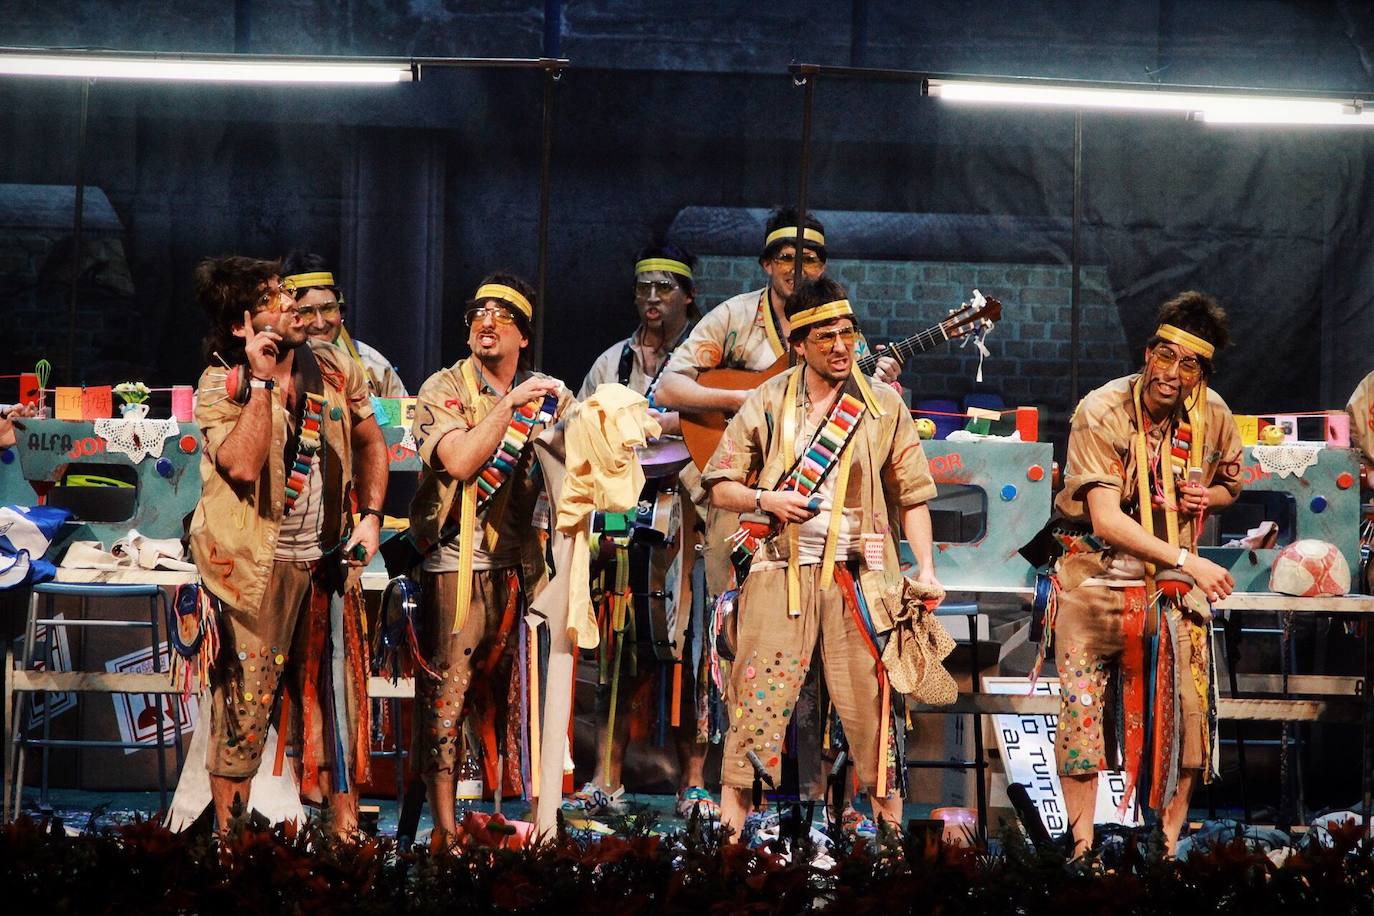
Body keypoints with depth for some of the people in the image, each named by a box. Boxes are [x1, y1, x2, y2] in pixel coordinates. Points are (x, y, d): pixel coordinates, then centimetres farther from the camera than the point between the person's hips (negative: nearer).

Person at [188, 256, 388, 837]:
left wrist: (370, 515, 5)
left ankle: (345, 834, 15)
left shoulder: (333, 368, 5)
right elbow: (243, 466, -25)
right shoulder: (220, 387, -9)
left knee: (336, 699, 8)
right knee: (245, 702, -5)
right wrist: (262, 381, -22)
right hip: (258, 565, -5)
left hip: (327, 560, 5)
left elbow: (369, 442, 18)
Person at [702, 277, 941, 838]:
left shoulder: (884, 407, 6)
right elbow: (720, 487, 8)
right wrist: (765, 500, -11)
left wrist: (926, 567, -4)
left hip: (859, 574, 0)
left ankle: (892, 826, 9)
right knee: (758, 698, -5)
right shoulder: (768, 404, 6)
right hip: (782, 570, 0)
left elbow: (912, 496, 7)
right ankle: (730, 827, -1)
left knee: (870, 702, 1)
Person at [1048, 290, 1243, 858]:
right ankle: (1083, 848, 0)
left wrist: (1208, 497, -7)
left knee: (1186, 712, -3)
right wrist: (1186, 561, -29)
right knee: (1081, 708, -9)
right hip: (1098, 574, -3)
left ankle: (1167, 848, 8)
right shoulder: (1101, 413, -17)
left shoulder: (1213, 416, -2)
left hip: (1174, 583, 3)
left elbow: (1229, 485, 18)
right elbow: (1107, 521, -23)